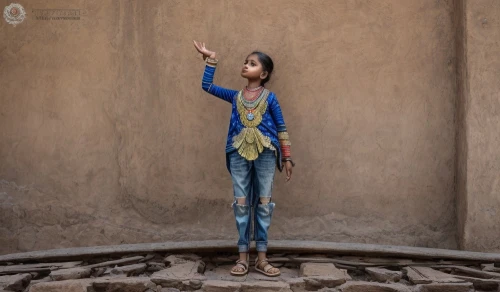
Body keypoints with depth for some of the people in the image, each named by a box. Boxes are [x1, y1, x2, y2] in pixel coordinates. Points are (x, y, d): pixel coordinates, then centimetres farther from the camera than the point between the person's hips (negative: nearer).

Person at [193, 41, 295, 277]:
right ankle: (243, 257, 10)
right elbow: (207, 86, 11)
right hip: (239, 153, 2)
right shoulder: (235, 96, 12)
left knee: (263, 204, 2)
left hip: (265, 153, -2)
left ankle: (261, 258, 10)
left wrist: (287, 157, 2)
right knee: (241, 204, 2)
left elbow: (281, 128, 5)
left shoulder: (269, 97, 4)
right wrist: (211, 60, 9)